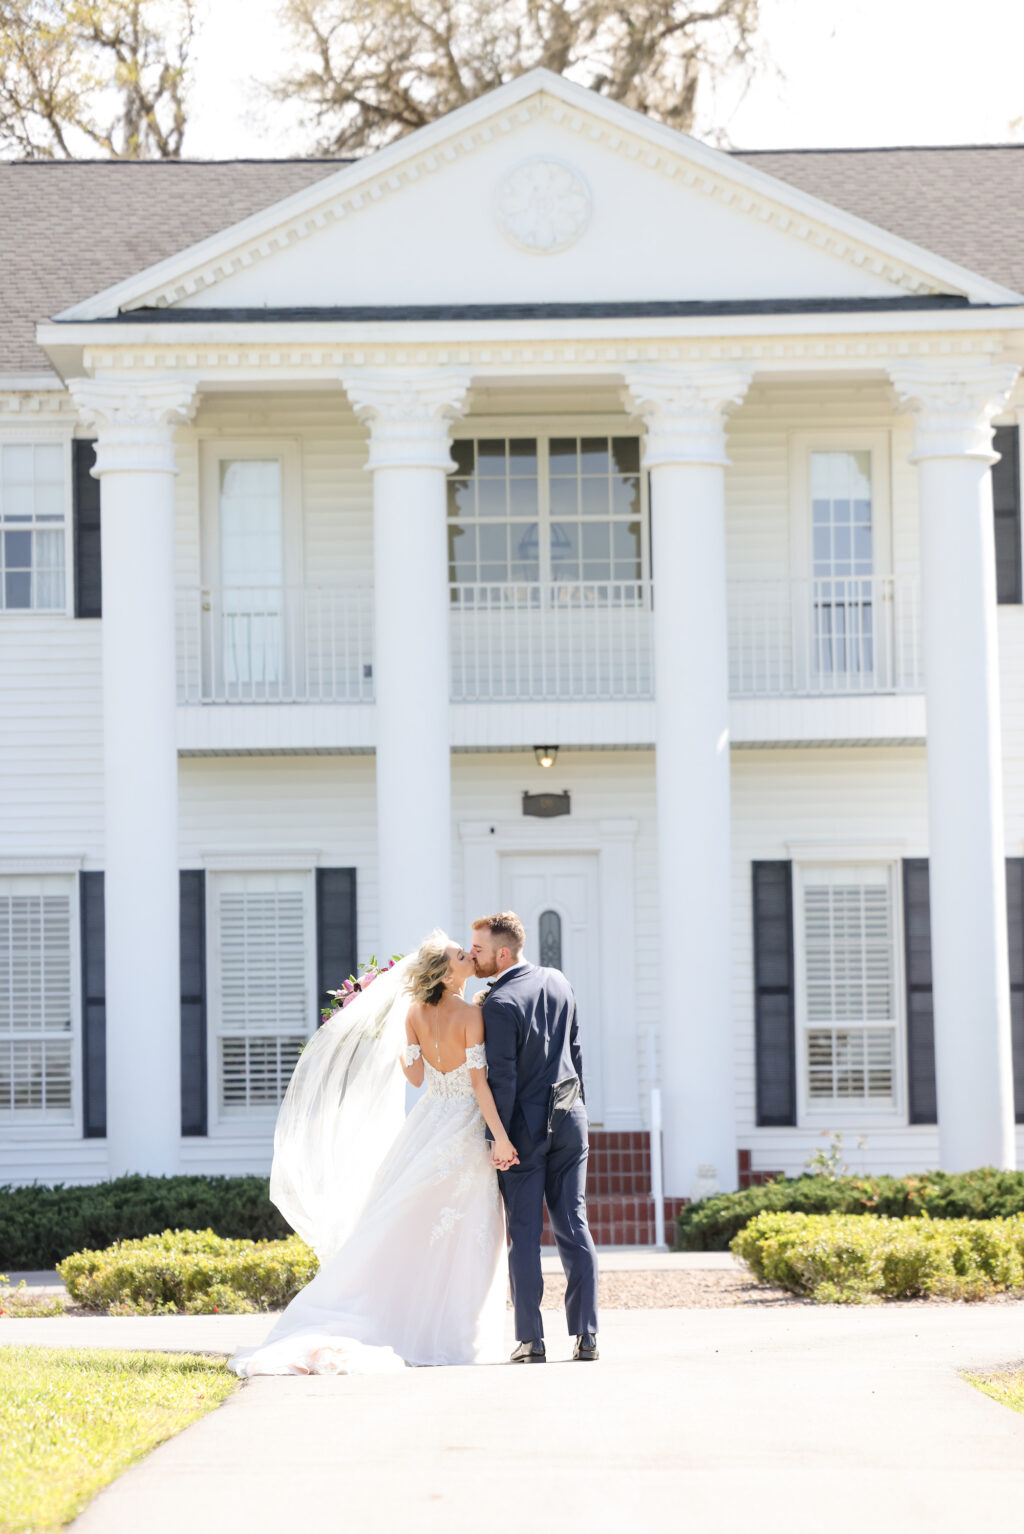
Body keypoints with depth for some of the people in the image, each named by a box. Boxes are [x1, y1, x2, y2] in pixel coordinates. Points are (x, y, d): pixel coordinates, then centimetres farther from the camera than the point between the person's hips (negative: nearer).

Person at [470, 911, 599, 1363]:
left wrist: (499, 1138, -13)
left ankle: (530, 1340, -2)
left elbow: (502, 1077, -17)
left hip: (526, 1123, -6)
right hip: (569, 1120, 6)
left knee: (524, 1232, -1)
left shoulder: (499, 1003, -16)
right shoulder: (558, 982, 7)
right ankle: (585, 1336, 3)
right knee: (573, 1225, 6)